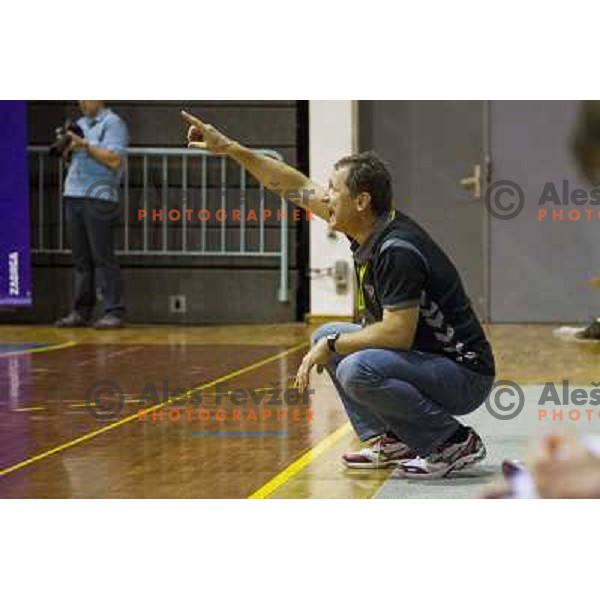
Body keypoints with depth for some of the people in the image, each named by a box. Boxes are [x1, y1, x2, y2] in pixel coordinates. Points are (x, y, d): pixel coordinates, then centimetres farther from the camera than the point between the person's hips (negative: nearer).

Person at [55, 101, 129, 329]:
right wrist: (67, 146, 3)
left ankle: (114, 312, -8)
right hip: (74, 196, 7)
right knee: (81, 259, 7)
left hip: (98, 198, -7)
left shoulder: (112, 124, -4)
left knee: (103, 257, -9)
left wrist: (85, 145, -16)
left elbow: (114, 160, -16)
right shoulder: (80, 124, 20)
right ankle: (81, 312, 10)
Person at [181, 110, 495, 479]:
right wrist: (230, 148, 10)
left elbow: (398, 333, -29)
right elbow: (296, 186, 11)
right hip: (425, 358, 10)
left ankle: (455, 443, -14)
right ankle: (391, 441, 11)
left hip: (465, 375, -10)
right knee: (327, 336, 16)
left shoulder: (397, 250, -25)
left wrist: (332, 346, -16)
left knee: (357, 369, -31)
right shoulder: (369, 231, 2)